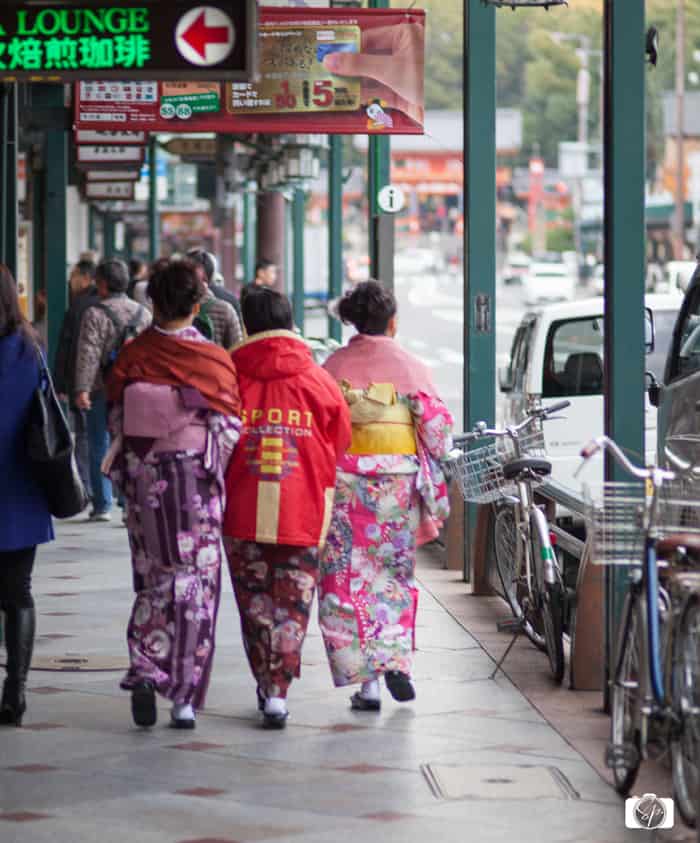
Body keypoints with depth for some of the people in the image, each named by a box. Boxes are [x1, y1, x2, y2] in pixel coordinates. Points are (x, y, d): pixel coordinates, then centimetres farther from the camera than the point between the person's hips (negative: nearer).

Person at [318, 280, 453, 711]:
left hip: (345, 484, 0)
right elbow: (438, 431, -3)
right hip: (398, 483, 0)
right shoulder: (412, 367, -3)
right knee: (395, 576, 16)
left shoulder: (334, 367, -2)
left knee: (349, 580, 4)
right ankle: (396, 661, 2)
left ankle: (366, 681, 0)